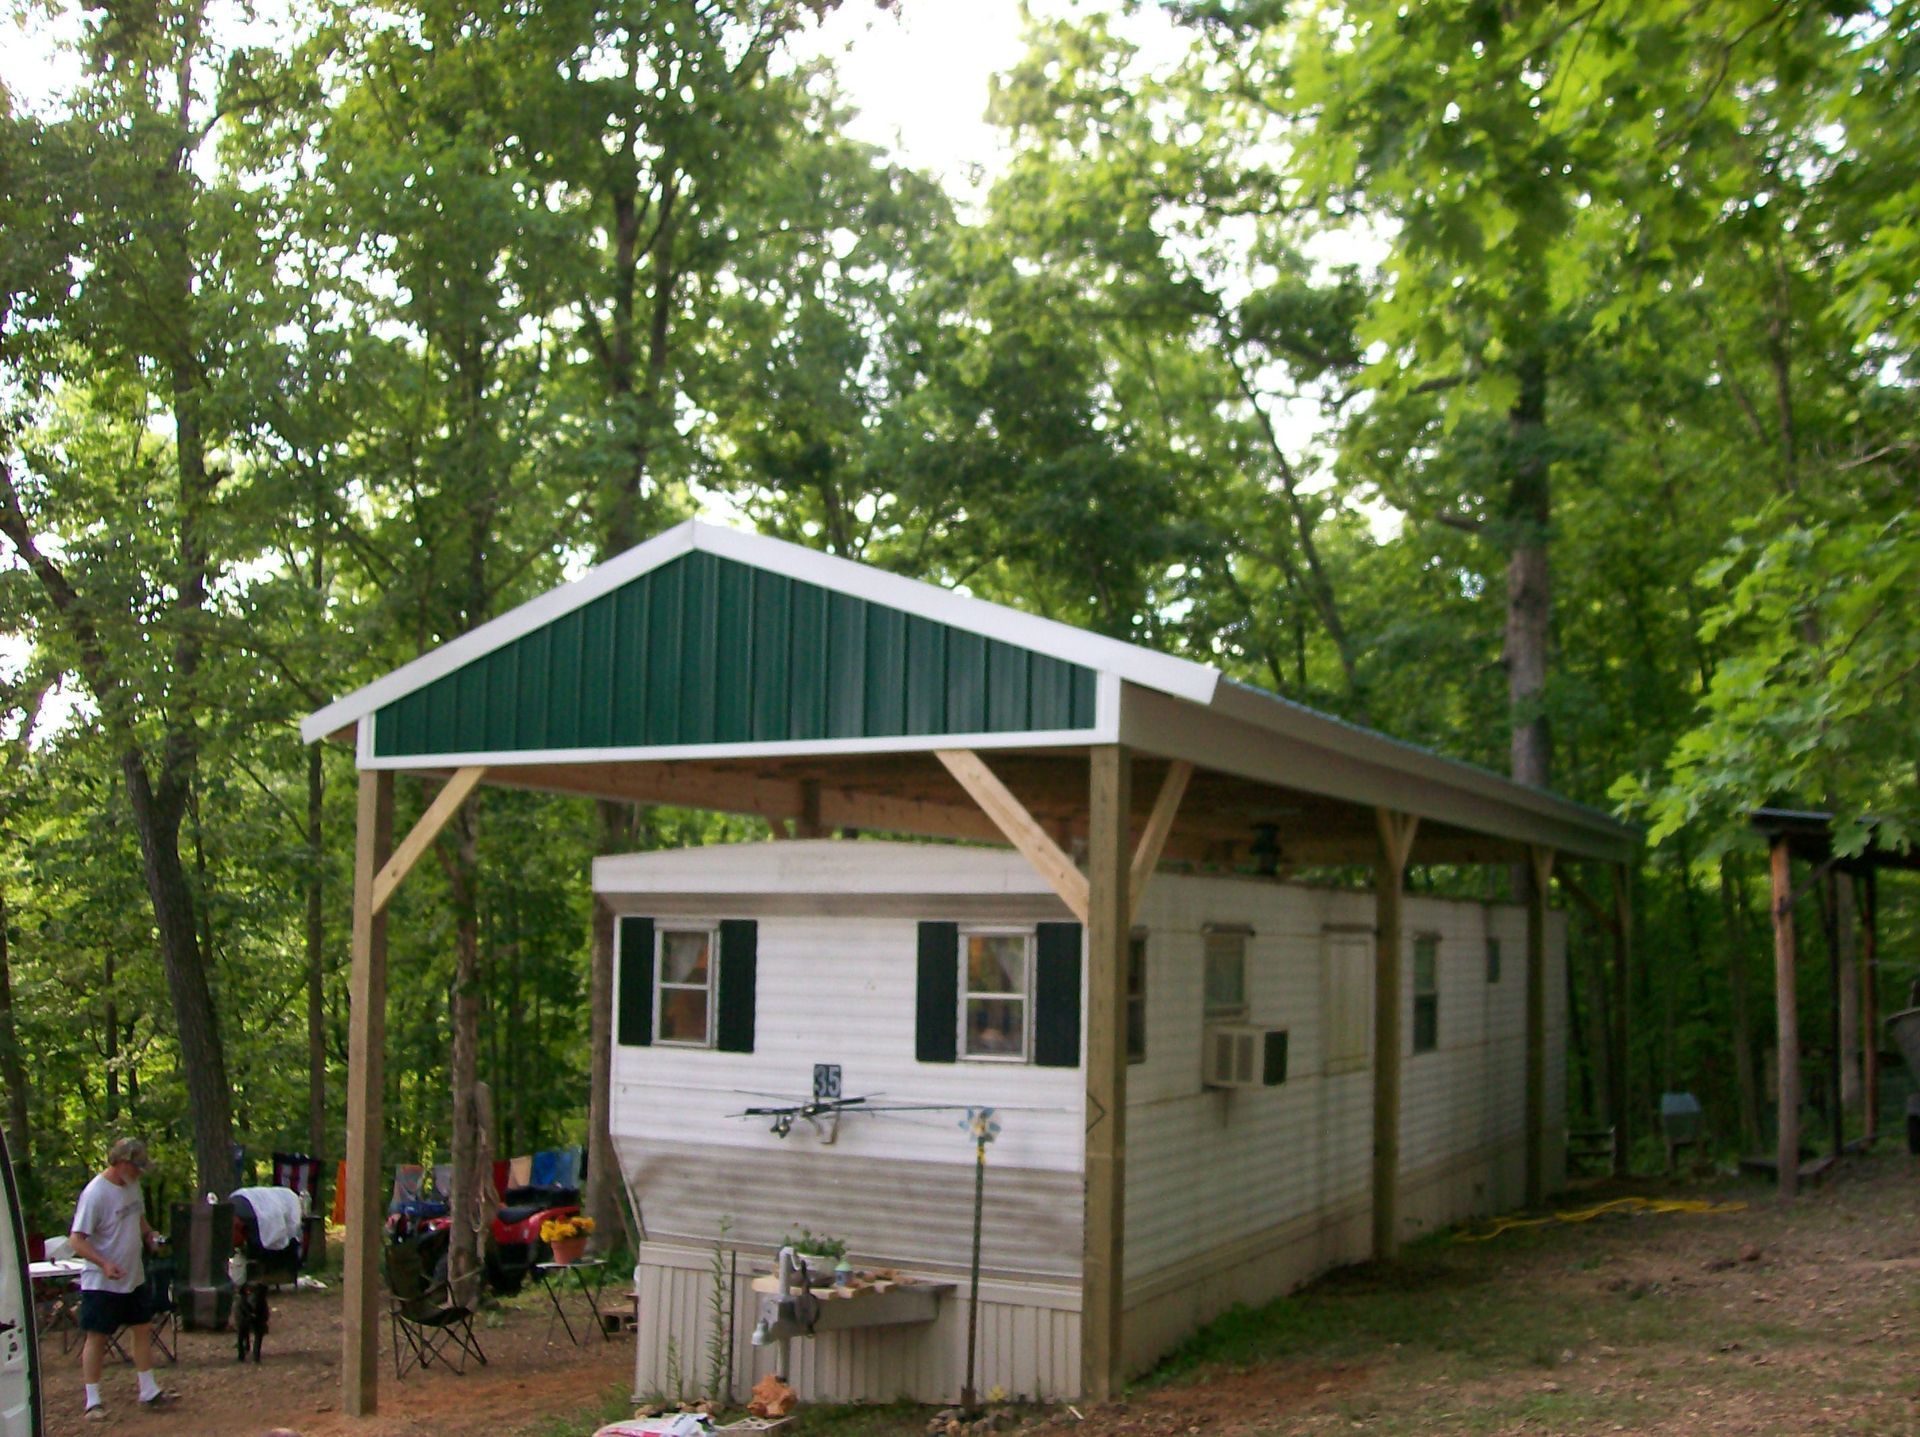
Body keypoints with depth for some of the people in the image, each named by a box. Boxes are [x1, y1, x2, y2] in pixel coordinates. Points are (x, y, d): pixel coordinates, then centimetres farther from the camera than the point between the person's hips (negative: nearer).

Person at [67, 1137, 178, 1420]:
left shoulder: (132, 1185, 4)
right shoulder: (95, 1193, -21)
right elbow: (76, 1240, -22)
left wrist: (148, 1233, 2)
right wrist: (103, 1263, -33)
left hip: (134, 1278, 8)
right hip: (101, 1283, -8)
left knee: (142, 1331, 12)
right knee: (96, 1338, 1)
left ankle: (149, 1393, 21)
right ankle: (93, 1402, 10)